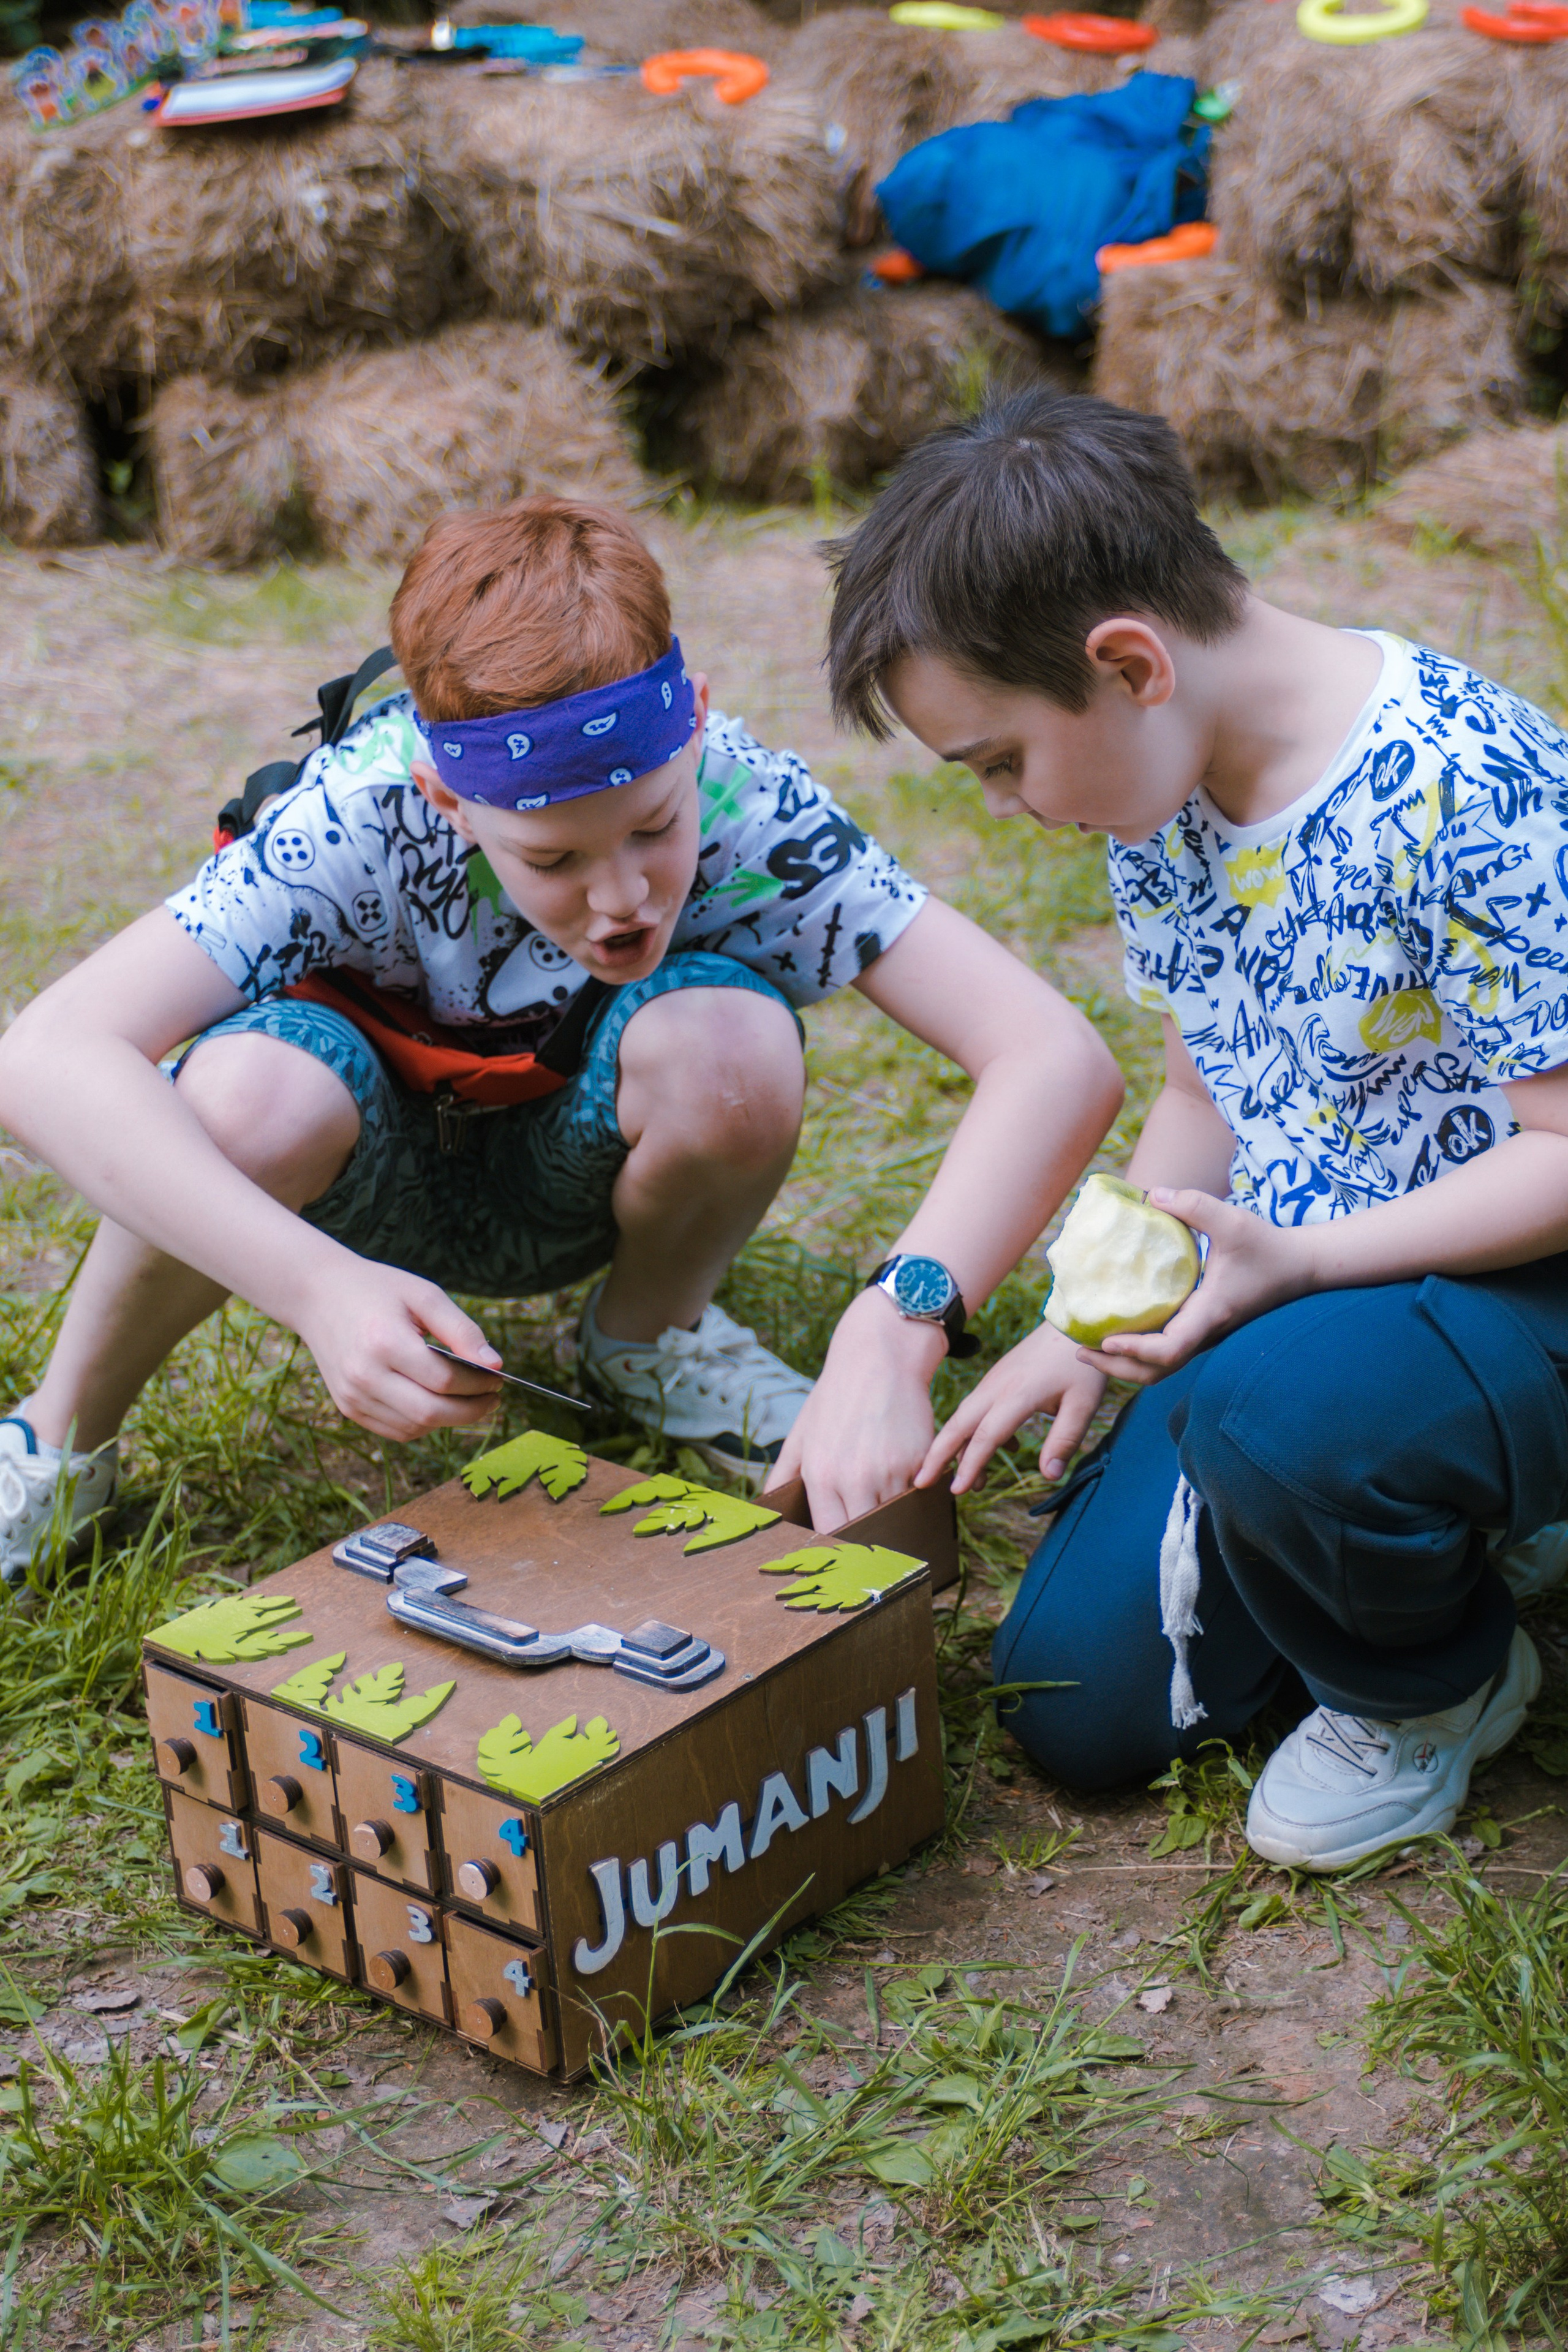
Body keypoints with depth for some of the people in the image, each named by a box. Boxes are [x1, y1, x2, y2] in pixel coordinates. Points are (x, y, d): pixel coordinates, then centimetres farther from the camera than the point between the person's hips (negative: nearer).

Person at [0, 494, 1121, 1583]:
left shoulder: (748, 811, -30)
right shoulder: (364, 817, -33)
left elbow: (1060, 1059, -37)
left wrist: (895, 1329, -51)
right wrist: (317, 1285, -54)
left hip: (578, 1180, 1)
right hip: (380, 1187, -1)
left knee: (732, 1045, -33)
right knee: (253, 1093, -37)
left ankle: (650, 1336, 0)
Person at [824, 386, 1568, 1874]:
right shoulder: (1155, 797, 0)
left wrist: (1297, 1261, -33)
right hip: (1283, 1292, 8)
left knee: (1273, 1405, -40)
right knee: (1075, 1708, 3)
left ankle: (1435, 1686, -5)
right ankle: (1443, 1522, 21)